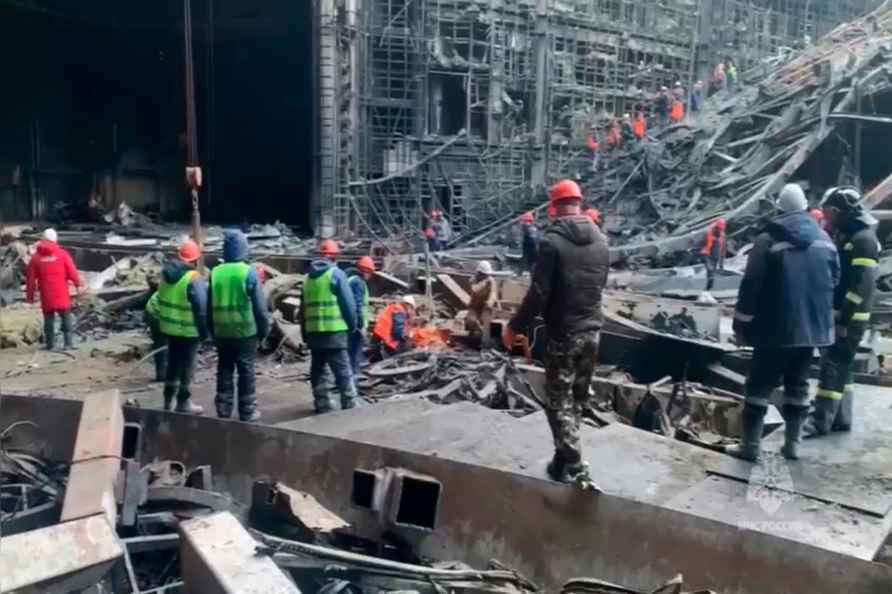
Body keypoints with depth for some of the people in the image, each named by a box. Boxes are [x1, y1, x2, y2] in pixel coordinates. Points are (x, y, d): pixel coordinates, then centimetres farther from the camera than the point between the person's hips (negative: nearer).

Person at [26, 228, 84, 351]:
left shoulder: (35, 257, 3)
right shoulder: (62, 254, -4)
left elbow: (30, 278, 5)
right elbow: (72, 271, -7)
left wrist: (30, 295, 11)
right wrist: (78, 285, 4)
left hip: (46, 296, 2)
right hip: (62, 294, -2)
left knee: (48, 319, 10)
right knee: (66, 317, 8)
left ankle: (50, 344, 12)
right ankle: (69, 343, 3)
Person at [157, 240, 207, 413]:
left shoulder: (166, 273, 4)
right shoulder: (194, 279, -20)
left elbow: (162, 300, 12)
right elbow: (201, 308, -20)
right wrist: (204, 331, -10)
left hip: (170, 327, 7)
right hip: (189, 330, -7)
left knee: (173, 363, 18)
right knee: (187, 366, 4)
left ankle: (168, 400, 26)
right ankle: (183, 403, 12)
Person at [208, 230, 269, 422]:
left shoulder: (215, 273, 0)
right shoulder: (249, 272, -11)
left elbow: (210, 306, 8)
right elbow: (260, 306, -8)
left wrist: (212, 329, 19)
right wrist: (264, 329, 3)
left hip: (222, 331, 4)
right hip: (246, 330, -3)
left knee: (224, 370, 13)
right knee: (247, 371, 5)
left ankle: (223, 409, 18)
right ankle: (247, 411, 8)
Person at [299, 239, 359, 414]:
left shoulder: (309, 276, 14)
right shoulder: (336, 273, -4)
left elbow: (303, 306, 16)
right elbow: (348, 303, -9)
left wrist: (304, 333, 19)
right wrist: (352, 324, 4)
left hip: (313, 331, 6)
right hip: (334, 331, -6)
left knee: (317, 370, 13)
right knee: (343, 371, -2)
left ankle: (323, 406, 15)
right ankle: (349, 405, -2)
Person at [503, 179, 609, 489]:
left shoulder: (553, 241, -16)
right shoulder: (601, 241, 4)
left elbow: (539, 293, -19)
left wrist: (514, 326, -9)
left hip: (563, 333, -6)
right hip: (592, 331, 6)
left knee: (558, 400, 5)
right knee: (578, 398, 18)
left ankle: (573, 467, 4)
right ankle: (567, 457, 31)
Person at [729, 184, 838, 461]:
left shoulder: (769, 240, -10)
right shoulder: (825, 240, 8)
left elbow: (751, 285, -12)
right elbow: (834, 282, 13)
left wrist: (741, 324, -5)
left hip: (775, 327, -5)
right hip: (811, 326, 6)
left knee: (760, 385, 2)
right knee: (798, 384, 15)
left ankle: (750, 446, 5)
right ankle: (792, 444, 20)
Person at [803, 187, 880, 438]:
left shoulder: (864, 240, -15)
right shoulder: (843, 237, 16)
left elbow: (862, 286, -22)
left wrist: (845, 320, -23)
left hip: (850, 319, -10)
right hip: (837, 316, 10)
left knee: (833, 367, -10)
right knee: (840, 367, 13)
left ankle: (820, 421, -8)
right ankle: (841, 418, 20)